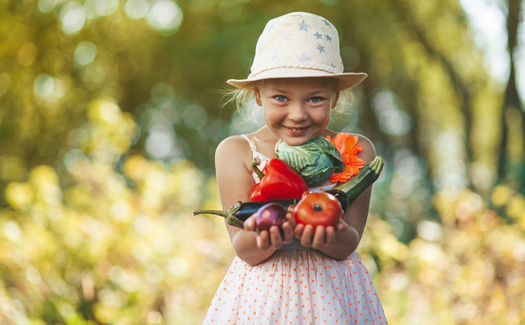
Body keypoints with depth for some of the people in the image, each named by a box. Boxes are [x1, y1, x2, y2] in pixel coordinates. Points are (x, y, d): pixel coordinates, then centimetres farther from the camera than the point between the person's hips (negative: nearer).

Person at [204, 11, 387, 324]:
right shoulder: (236, 152, -5)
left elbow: (347, 246, -10)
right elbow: (245, 251, -10)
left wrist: (329, 236, -31)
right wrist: (269, 236, -31)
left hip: (334, 297, 0)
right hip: (260, 298, 0)